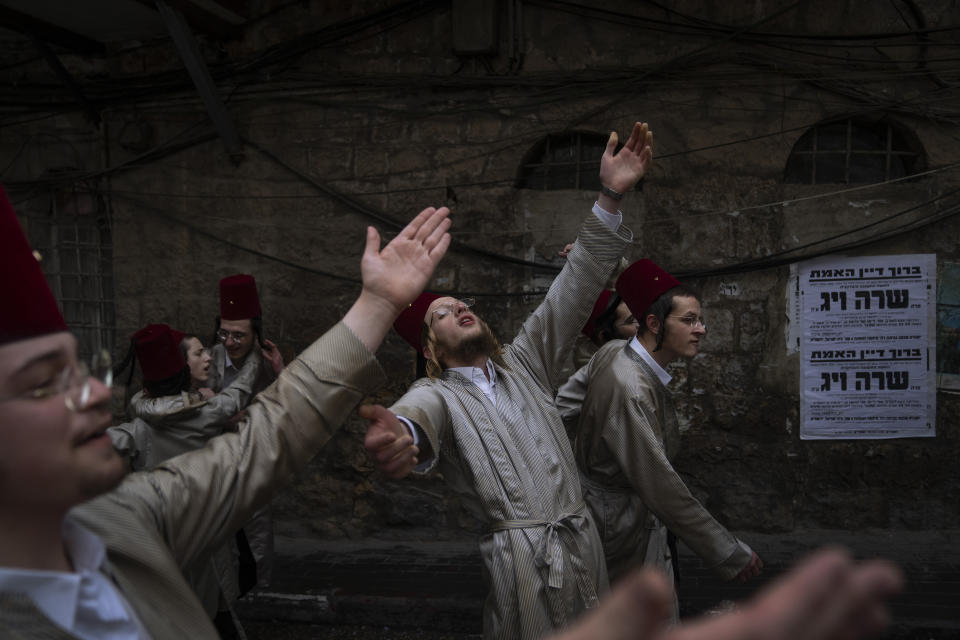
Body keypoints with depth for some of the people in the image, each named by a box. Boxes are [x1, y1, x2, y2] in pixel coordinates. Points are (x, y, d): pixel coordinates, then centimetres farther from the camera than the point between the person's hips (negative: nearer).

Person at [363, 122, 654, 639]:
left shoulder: (523, 364, 16)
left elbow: (573, 291, 8)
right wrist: (402, 432, -53)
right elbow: (421, 415, -25)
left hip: (583, 545, 5)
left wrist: (610, 197, -2)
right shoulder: (438, 396, 1)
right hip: (519, 559, -4)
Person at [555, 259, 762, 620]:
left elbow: (561, 404, 4)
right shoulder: (631, 390, -31)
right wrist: (730, 554, -27)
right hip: (624, 532, -9)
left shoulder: (613, 351, -2)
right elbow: (661, 486, -31)